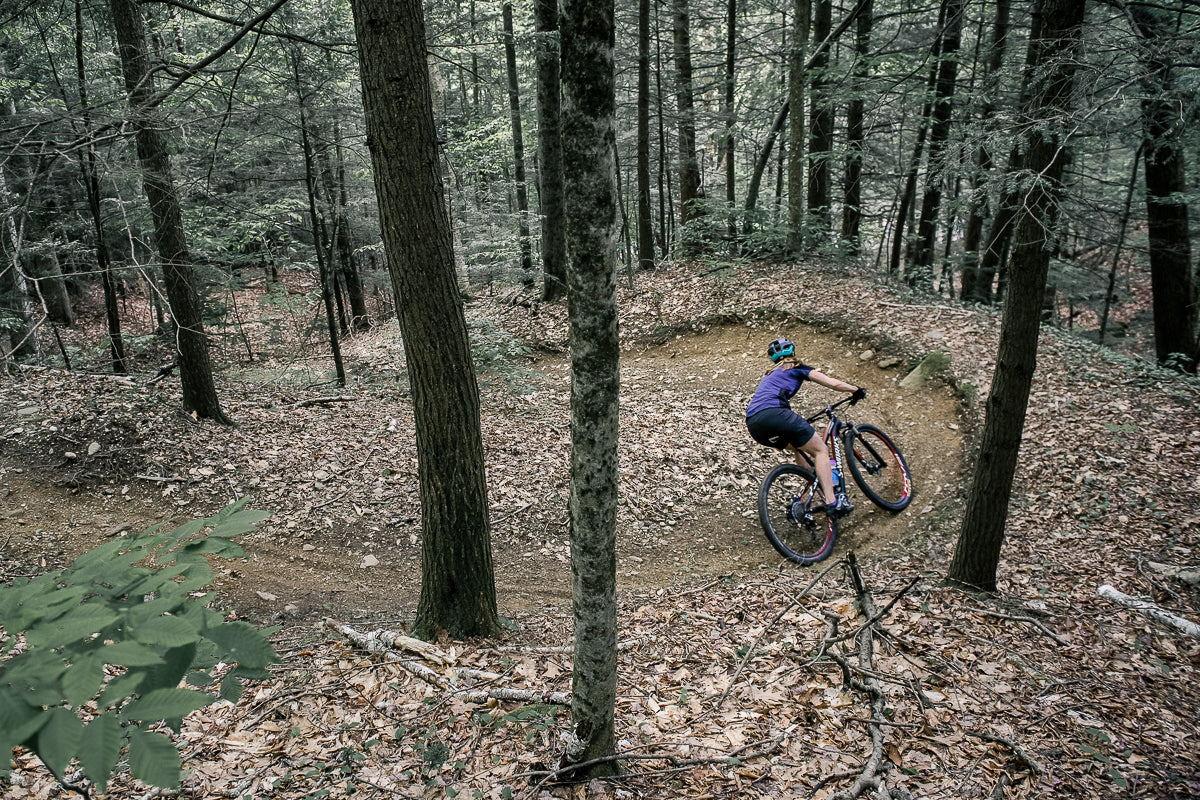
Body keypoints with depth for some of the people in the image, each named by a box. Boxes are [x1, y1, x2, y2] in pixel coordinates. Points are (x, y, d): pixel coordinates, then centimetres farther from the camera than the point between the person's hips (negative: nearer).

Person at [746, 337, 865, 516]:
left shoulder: (771, 374, 36)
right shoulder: (797, 368, 16)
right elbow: (833, 383, 11)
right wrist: (856, 390, 30)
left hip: (753, 425, 7)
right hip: (773, 414, -7)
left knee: (798, 447, 29)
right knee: (821, 450, 3)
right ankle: (832, 502, -8)